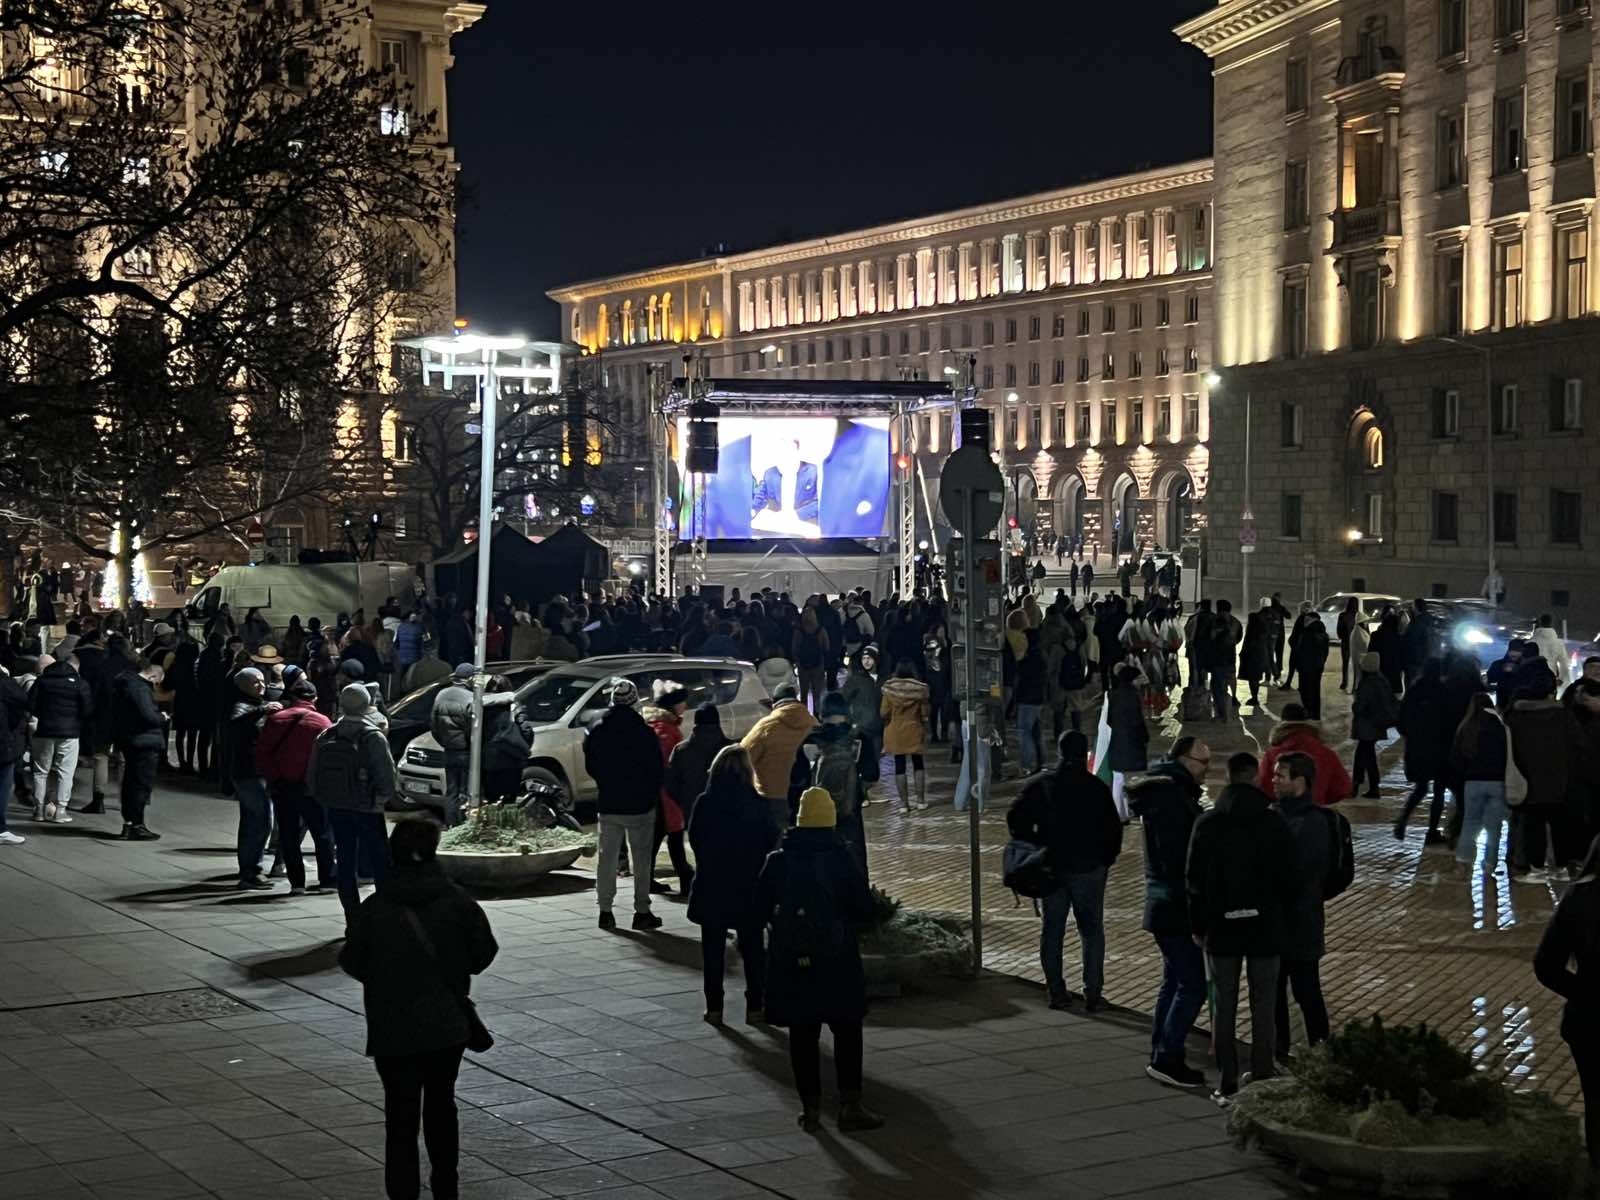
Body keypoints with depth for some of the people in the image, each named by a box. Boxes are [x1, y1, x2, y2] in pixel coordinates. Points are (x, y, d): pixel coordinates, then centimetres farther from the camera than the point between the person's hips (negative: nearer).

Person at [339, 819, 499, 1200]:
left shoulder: (374, 908, -10)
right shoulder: (456, 901, -8)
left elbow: (352, 963, -2)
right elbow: (483, 953, -1)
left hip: (393, 1030, -2)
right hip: (448, 1025, 2)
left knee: (401, 1118, 3)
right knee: (441, 1105, 21)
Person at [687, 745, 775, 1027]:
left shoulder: (703, 803, -9)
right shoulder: (757, 806, -10)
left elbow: (694, 840, 0)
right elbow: (770, 844, -4)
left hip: (711, 887, 0)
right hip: (749, 888, 0)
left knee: (713, 949, 10)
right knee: (753, 949, 11)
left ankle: (714, 1007, 10)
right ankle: (754, 1007, 12)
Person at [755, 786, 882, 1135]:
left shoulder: (777, 861, -3)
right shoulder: (839, 858, -9)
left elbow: (761, 910, 1)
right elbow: (863, 908, -6)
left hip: (790, 962, 2)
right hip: (836, 961, -2)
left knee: (802, 1034, 9)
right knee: (847, 1031, 8)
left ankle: (811, 1108, 12)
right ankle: (850, 1106, 7)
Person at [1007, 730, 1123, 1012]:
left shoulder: (1040, 785, 0)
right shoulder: (1097, 787, -6)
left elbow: (1016, 819, -4)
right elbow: (1113, 828, -5)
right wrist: (1106, 860, 8)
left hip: (1051, 868, 2)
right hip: (1089, 869, -2)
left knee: (1052, 931, 10)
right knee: (1092, 931, 7)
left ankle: (1056, 994, 10)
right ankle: (1093, 995, 3)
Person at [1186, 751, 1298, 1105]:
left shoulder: (1207, 824, -4)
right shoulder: (1274, 824, -7)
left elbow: (1194, 880, -1)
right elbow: (1288, 880, -4)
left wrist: (1199, 926, 8)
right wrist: (1282, 922, 11)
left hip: (1221, 929, 1)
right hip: (1265, 928, -1)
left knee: (1224, 1006, 7)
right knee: (1263, 1007, 6)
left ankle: (1227, 1085, 8)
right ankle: (1262, 1083, 6)